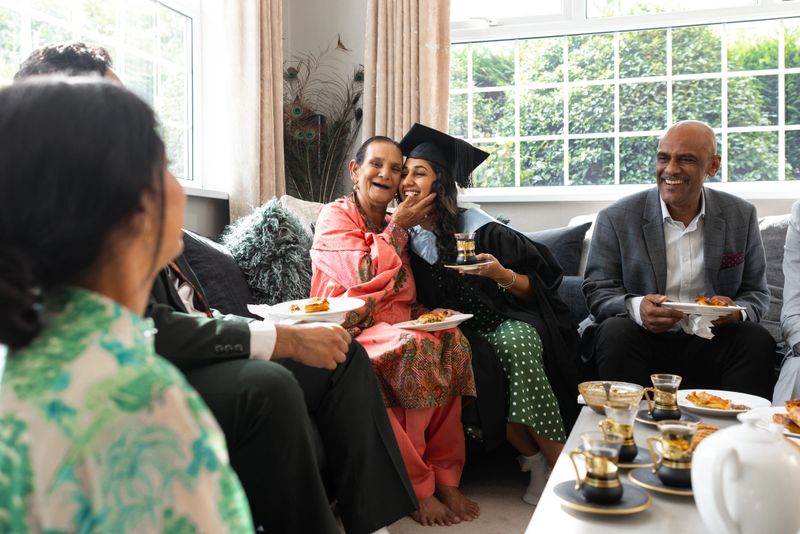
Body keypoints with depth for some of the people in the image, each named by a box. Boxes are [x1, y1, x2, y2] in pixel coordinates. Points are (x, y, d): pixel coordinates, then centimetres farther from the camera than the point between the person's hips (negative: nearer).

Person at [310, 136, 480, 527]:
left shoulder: (395, 225, 18)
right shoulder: (335, 216, 0)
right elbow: (363, 275, -15)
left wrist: (428, 313, -4)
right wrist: (398, 229, -6)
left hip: (396, 325, 6)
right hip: (352, 330, -6)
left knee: (452, 339, -23)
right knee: (416, 347, -33)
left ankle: (445, 478, -17)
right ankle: (420, 487, -22)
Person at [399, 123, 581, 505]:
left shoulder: (480, 228, -9)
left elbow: (537, 286, -2)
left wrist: (502, 275, -21)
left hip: (511, 321, -2)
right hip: (460, 331, 2)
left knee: (514, 345, -35)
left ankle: (559, 460, -20)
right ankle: (532, 458, -13)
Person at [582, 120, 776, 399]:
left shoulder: (742, 216, 7)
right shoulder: (616, 218, -1)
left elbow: (756, 292, 12)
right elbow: (597, 291, -2)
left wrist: (737, 311, -13)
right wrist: (636, 308, -24)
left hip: (711, 343, 2)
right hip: (645, 341, -2)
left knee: (758, 340, -25)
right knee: (615, 333, -31)